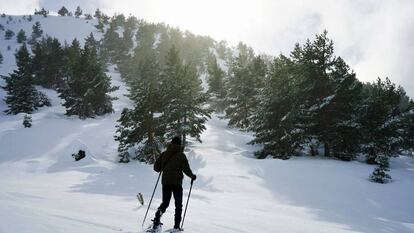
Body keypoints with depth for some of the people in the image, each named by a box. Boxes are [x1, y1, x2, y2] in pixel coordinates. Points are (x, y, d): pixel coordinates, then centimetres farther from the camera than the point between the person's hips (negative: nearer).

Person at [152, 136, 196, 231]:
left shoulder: (164, 154, 4)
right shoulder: (181, 155, -7)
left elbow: (156, 167, 5)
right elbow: (186, 169, -10)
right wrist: (192, 176, 8)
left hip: (165, 182, 3)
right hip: (177, 183, -3)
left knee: (165, 203, 18)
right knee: (178, 205, 11)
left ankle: (157, 217, -7)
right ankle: (176, 226, 9)